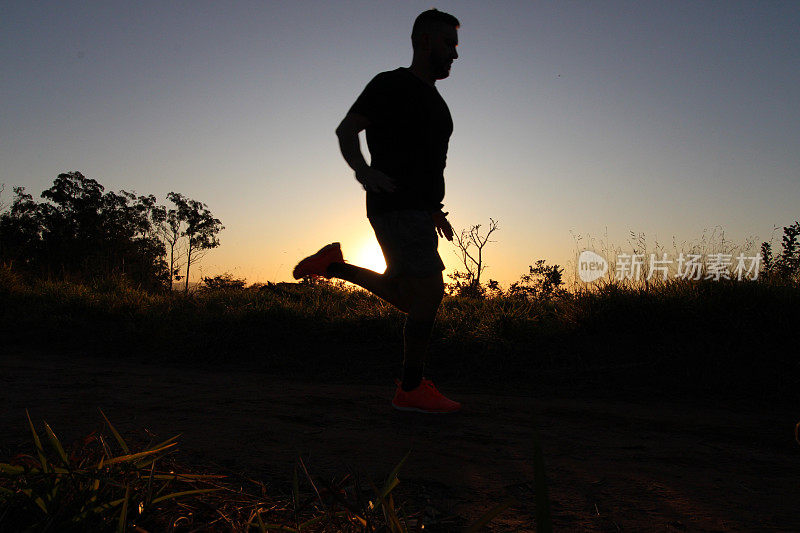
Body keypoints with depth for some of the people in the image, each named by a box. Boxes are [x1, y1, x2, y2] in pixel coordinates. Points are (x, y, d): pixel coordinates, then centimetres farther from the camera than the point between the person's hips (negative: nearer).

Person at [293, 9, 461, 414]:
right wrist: (362, 169, -29)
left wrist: (436, 210, 22)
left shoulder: (434, 101, 23)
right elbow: (345, 130, -10)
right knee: (431, 290, -12)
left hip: (419, 211, 9)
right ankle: (411, 389, -1)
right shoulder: (391, 84, -2)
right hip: (396, 207, -9)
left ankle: (333, 265, 22)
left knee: (408, 299, 13)